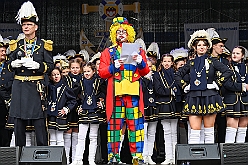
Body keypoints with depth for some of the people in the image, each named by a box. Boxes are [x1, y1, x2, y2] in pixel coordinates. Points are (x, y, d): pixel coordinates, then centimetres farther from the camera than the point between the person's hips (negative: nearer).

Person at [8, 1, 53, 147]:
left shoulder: (44, 45, 4)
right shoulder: (16, 45, 11)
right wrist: (14, 64, -8)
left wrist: (38, 66, -18)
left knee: (40, 123, -1)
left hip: (37, 87, -3)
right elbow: (10, 66, 15)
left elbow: (50, 66, -1)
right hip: (19, 88, 3)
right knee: (19, 124, 6)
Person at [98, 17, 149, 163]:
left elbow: (145, 72, 14)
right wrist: (113, 66, -10)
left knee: (135, 122, -3)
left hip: (133, 91, 1)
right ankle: (113, 154, 3)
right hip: (115, 92, -1)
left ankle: (137, 154, 1)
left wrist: (141, 62, -6)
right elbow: (102, 72, 7)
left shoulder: (138, 50, 18)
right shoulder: (108, 52, 15)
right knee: (115, 122, -2)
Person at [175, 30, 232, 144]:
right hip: (194, 98, 1)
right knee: (194, 130, -3)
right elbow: (178, 75, 20)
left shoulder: (212, 61, 5)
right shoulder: (191, 63, 12)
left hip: (209, 97, -1)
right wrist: (184, 86, 8)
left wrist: (217, 83, -4)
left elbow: (228, 72, 0)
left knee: (209, 130, 4)